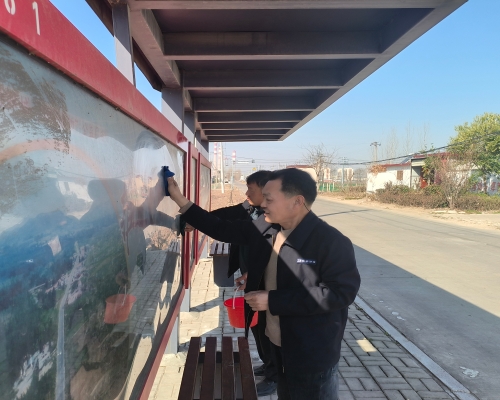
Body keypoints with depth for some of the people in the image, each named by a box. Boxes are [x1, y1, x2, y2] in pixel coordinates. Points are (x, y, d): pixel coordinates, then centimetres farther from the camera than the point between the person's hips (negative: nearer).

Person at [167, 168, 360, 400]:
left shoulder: (331, 241, -23)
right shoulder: (265, 231, -2)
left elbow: (341, 291, -28)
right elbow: (221, 228, 5)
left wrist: (273, 300, -28)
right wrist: (180, 200, 1)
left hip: (312, 355, -7)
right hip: (278, 344, 7)